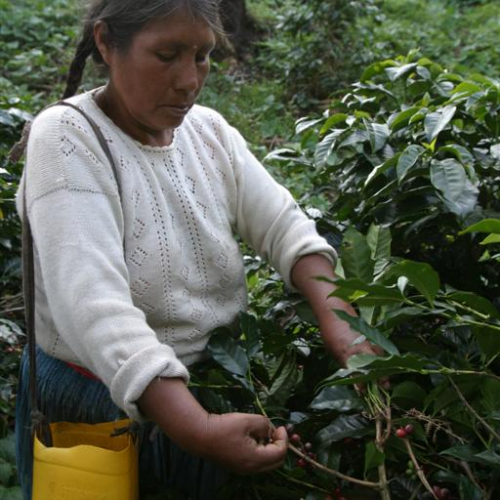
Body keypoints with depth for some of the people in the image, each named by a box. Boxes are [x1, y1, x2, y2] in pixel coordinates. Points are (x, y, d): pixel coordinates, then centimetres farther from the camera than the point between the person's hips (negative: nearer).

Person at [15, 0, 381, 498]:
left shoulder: (210, 130, -1)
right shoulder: (67, 139, -21)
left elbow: (285, 227, -5)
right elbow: (93, 305, -32)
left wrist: (337, 320, -25)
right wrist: (195, 428, -43)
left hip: (213, 396, 6)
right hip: (99, 406, -5)